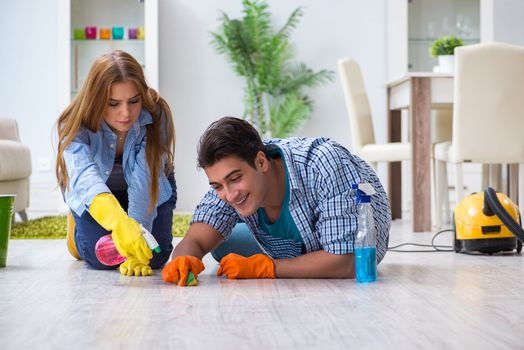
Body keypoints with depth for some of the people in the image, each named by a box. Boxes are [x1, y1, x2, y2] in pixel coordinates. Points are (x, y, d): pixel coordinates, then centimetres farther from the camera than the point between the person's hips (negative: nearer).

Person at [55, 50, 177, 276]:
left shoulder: (156, 117, -34)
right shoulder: (75, 127, -35)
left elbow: (145, 184, -40)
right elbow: (84, 175, -55)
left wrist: (137, 230, -52)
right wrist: (120, 222, -74)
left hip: (152, 190, 0)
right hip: (98, 193, 0)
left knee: (153, 257, -15)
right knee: (100, 258, -15)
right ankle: (78, 223, 19)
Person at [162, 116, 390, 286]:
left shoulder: (324, 166, -44)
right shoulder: (229, 170, -26)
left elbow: (343, 264, -42)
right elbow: (196, 240, -25)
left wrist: (261, 268, -42)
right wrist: (185, 261, -51)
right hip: (297, 245, 4)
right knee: (221, 245, -4)